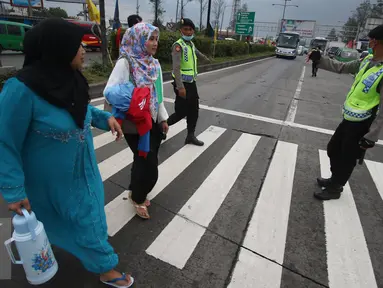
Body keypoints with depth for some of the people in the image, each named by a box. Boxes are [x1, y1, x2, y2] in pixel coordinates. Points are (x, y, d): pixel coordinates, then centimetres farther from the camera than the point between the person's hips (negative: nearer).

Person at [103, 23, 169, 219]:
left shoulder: (154, 63, 9)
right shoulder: (125, 63, -12)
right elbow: (109, 92, -17)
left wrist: (163, 118, 13)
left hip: (153, 121, 6)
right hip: (134, 123, -6)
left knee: (145, 160, 13)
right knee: (148, 163, 1)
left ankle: (136, 192, 39)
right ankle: (138, 198, 27)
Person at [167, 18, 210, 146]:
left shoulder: (191, 44, 12)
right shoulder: (178, 45, -14)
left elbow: (196, 51, 37)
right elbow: (176, 68, -23)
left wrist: (205, 57, 56)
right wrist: (180, 87, -30)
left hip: (191, 82, 8)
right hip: (183, 83, -8)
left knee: (194, 110, 10)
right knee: (181, 112, -7)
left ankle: (190, 136, 20)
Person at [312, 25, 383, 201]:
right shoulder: (367, 61, 1)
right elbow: (341, 68, 15)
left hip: (361, 125, -8)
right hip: (349, 119, 8)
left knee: (347, 159, 8)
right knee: (333, 149, 22)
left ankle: (335, 189, 30)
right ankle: (334, 179, 44)